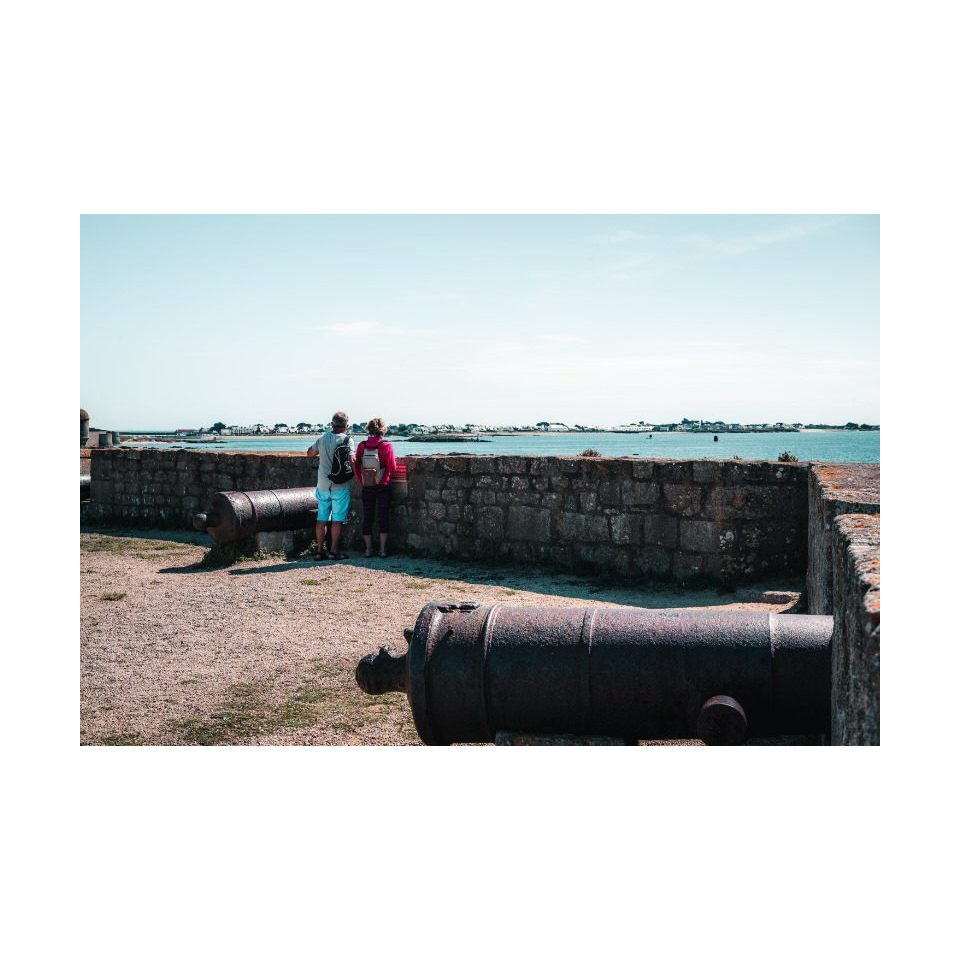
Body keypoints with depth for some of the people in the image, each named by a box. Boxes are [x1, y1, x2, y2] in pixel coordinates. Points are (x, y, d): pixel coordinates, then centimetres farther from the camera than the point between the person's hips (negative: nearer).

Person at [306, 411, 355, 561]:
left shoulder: (322, 439, 2)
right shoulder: (347, 440, -9)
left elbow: (310, 452, 18)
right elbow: (351, 461, -15)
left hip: (323, 485, 4)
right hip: (340, 487, -4)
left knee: (322, 519, 10)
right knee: (337, 520, 3)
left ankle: (319, 551, 11)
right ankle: (334, 551, 3)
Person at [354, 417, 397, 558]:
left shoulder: (362, 446, -2)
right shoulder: (386, 446, -11)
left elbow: (356, 467, 2)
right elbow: (392, 468, -10)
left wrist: (362, 482, 14)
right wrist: (394, 460, 11)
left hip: (367, 487, 2)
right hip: (383, 487, -2)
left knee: (367, 517, 9)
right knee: (383, 516, 4)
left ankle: (368, 549, 11)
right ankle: (382, 549, 3)